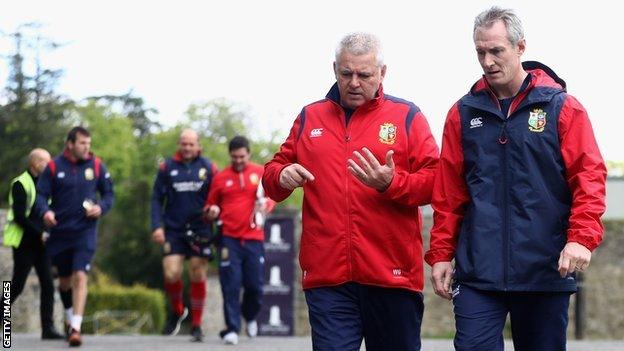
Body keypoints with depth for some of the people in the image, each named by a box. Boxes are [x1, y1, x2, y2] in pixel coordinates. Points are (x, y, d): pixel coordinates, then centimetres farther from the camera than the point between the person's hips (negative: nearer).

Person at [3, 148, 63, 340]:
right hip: (24, 243, -7)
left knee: (48, 284, -3)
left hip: (40, 244, 7)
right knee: (17, 285, -2)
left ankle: (48, 328, -4)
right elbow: (19, 217, -17)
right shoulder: (20, 184, -10)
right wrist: (40, 234, -19)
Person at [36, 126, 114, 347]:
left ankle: (76, 328, -17)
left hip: (85, 231, -1)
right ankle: (70, 318, 39)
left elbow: (108, 193, 10)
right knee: (64, 280, 14)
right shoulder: (54, 167, -1)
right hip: (59, 232, 1)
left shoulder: (96, 165, 1)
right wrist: (45, 211, -22)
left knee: (80, 277, -16)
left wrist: (101, 207, -10)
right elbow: (41, 194, -2)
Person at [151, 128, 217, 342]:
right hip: (173, 230, 0)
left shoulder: (208, 168, 3)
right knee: (171, 274, -9)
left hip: (200, 230, 0)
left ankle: (196, 325, 11)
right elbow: (157, 199, 6)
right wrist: (157, 226, -4)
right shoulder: (167, 168, 3)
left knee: (198, 276, 0)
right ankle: (177, 311, 20)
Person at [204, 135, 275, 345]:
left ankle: (250, 317, 29)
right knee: (231, 286, -5)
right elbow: (210, 206, 17)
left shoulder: (261, 173, 9)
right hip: (229, 239, 0)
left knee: (255, 285, 1)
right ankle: (232, 329, 0)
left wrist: (266, 204, -14)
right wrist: (211, 212, -6)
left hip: (254, 239, 0)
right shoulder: (221, 178, 9)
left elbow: (270, 198, 9)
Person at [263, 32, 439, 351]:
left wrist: (391, 184, -18)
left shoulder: (407, 117, 5)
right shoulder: (310, 117, 14)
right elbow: (273, 172, 18)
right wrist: (282, 176, -5)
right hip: (327, 279, 1)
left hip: (392, 276, -1)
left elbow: (435, 181, -1)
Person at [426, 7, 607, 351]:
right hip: (478, 270, 1)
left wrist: (581, 238, -18)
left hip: (547, 271, -1)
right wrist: (441, 254, 6)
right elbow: (448, 193, 10)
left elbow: (589, 177, -5)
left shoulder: (562, 107, 2)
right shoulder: (464, 113, 9)